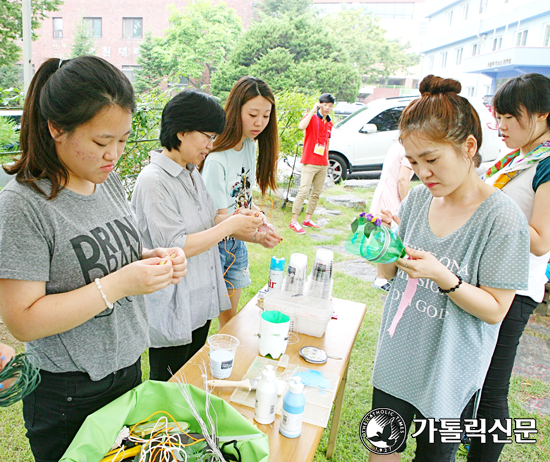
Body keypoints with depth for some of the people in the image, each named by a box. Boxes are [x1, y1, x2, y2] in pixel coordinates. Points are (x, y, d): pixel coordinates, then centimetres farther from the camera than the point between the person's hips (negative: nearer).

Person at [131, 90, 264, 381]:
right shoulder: (154, 180, -21)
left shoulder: (192, 173, 6)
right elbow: (174, 247, -26)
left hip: (200, 301, 8)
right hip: (171, 310, -8)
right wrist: (230, 225, -21)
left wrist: (238, 219, -7)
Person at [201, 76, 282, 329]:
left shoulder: (250, 146, -1)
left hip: (236, 242, 7)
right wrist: (257, 237, -39)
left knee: (230, 317, 18)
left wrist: (260, 216, -7)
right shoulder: (216, 159, -26)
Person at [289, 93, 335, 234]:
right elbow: (301, 126, -26)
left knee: (317, 193, 9)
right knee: (303, 191, -11)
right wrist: (313, 110, -21)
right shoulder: (312, 117, -4)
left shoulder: (329, 123, 15)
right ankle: (293, 221, -6)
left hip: (323, 164, 7)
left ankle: (308, 219, 19)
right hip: (310, 162, -7)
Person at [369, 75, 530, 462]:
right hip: (396, 359, 4)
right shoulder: (417, 199, -3)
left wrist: (442, 276, -30)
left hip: (449, 372, -4)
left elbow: (494, 309, -15)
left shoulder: (502, 218, -18)